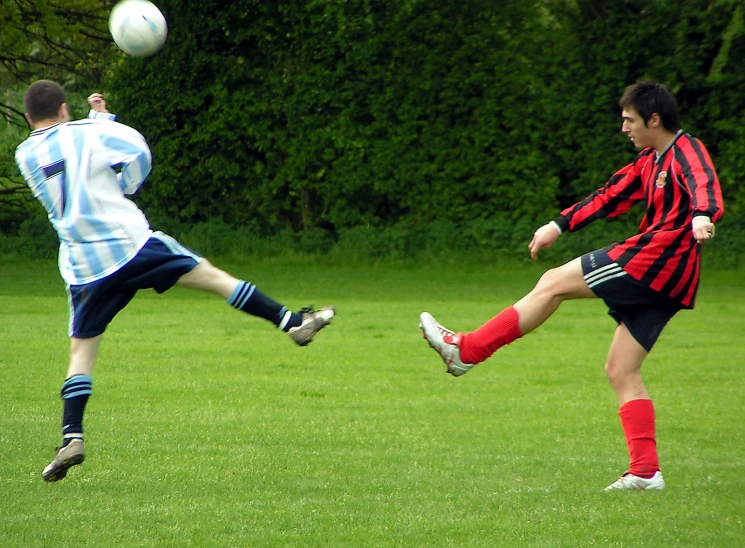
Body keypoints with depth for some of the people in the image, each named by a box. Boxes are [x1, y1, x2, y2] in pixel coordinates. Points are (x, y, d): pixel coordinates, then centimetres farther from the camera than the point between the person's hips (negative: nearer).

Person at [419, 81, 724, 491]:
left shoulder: (686, 150, -7)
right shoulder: (649, 161, 23)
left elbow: (703, 183, -28)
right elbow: (611, 195, 33)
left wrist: (703, 216, -50)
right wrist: (560, 225, 33)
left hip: (655, 258, -10)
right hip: (661, 283, 10)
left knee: (554, 284, -6)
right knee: (620, 371, 5)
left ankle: (466, 350, -4)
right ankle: (646, 471, -2)